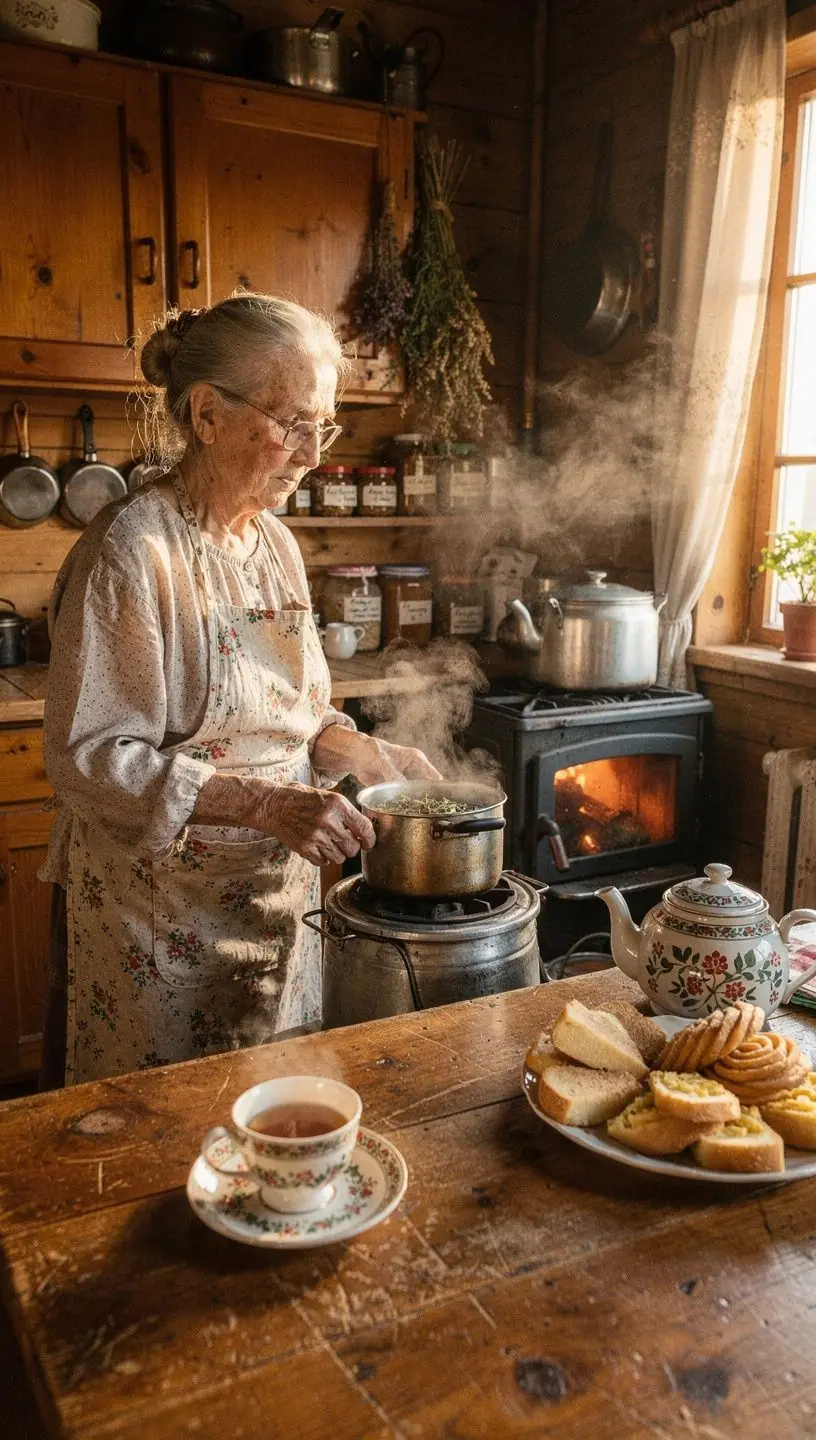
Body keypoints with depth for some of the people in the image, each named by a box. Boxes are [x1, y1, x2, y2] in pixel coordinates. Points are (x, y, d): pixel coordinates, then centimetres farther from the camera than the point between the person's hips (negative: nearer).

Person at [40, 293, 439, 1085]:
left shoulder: (274, 542, 6)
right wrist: (265, 803, -27)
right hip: (161, 911, -6)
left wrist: (368, 752, -4)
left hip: (277, 894, 7)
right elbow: (88, 759, -21)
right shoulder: (132, 550, -18)